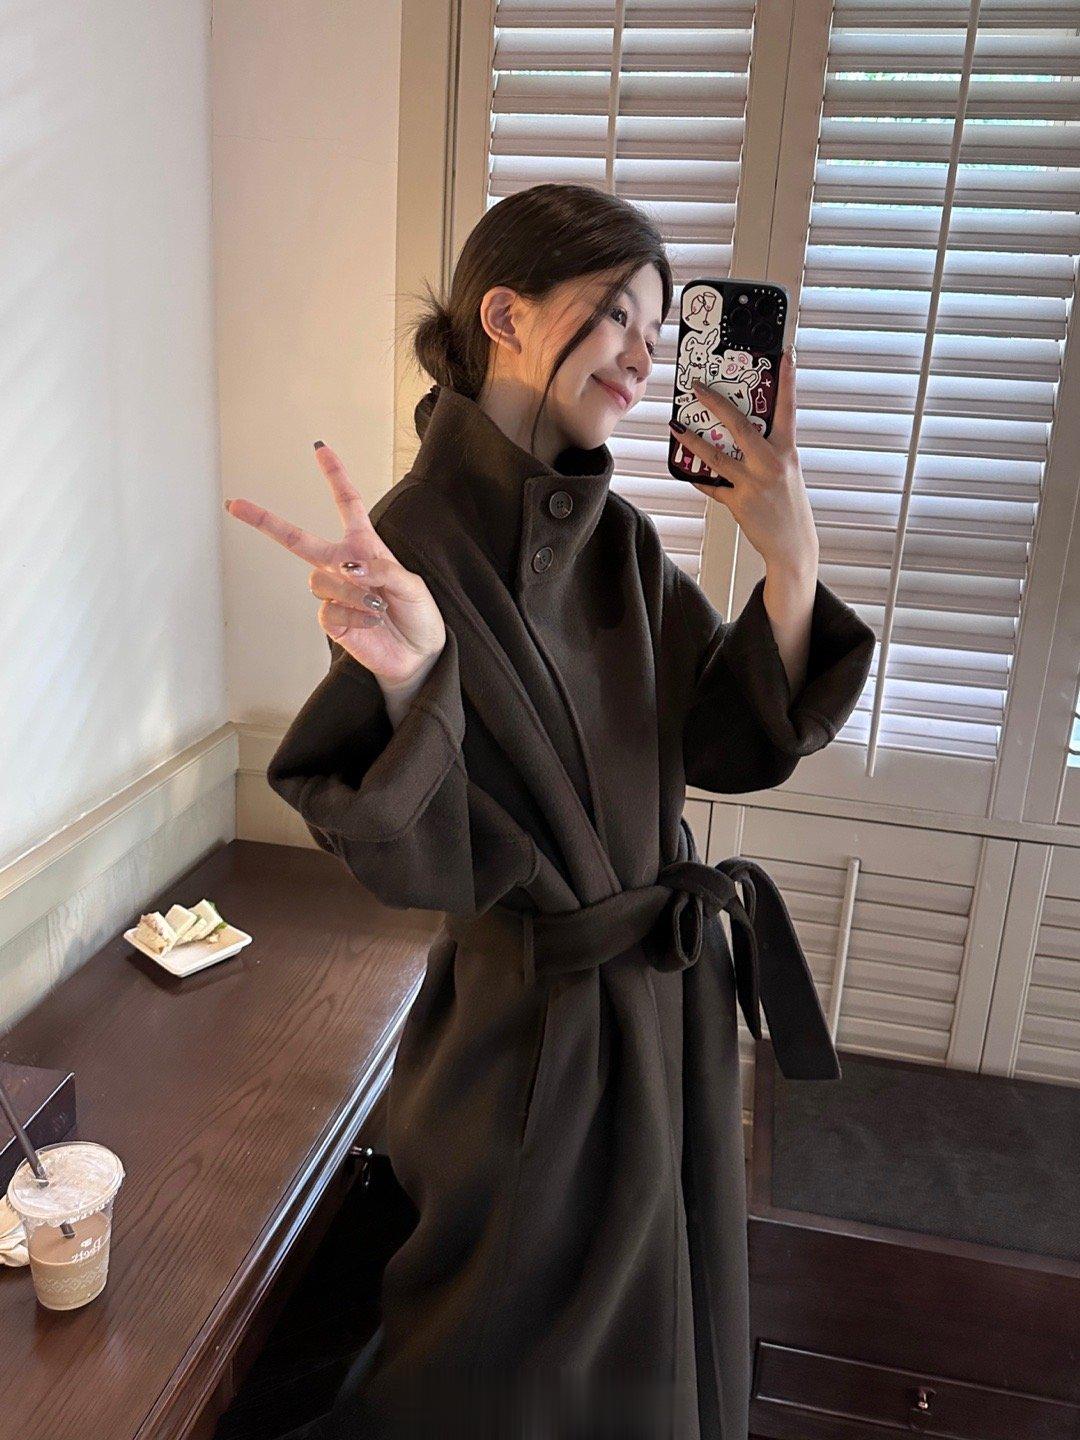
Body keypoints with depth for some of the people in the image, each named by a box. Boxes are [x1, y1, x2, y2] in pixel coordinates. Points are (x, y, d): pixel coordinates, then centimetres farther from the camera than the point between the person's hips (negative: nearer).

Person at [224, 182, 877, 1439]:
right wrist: (408, 679, -41)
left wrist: (789, 564, -14)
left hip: (675, 1007, 7)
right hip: (535, 1039, -6)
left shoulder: (618, 535, 0)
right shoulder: (412, 544, -20)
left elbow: (735, 748, -2)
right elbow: (419, 863, -23)